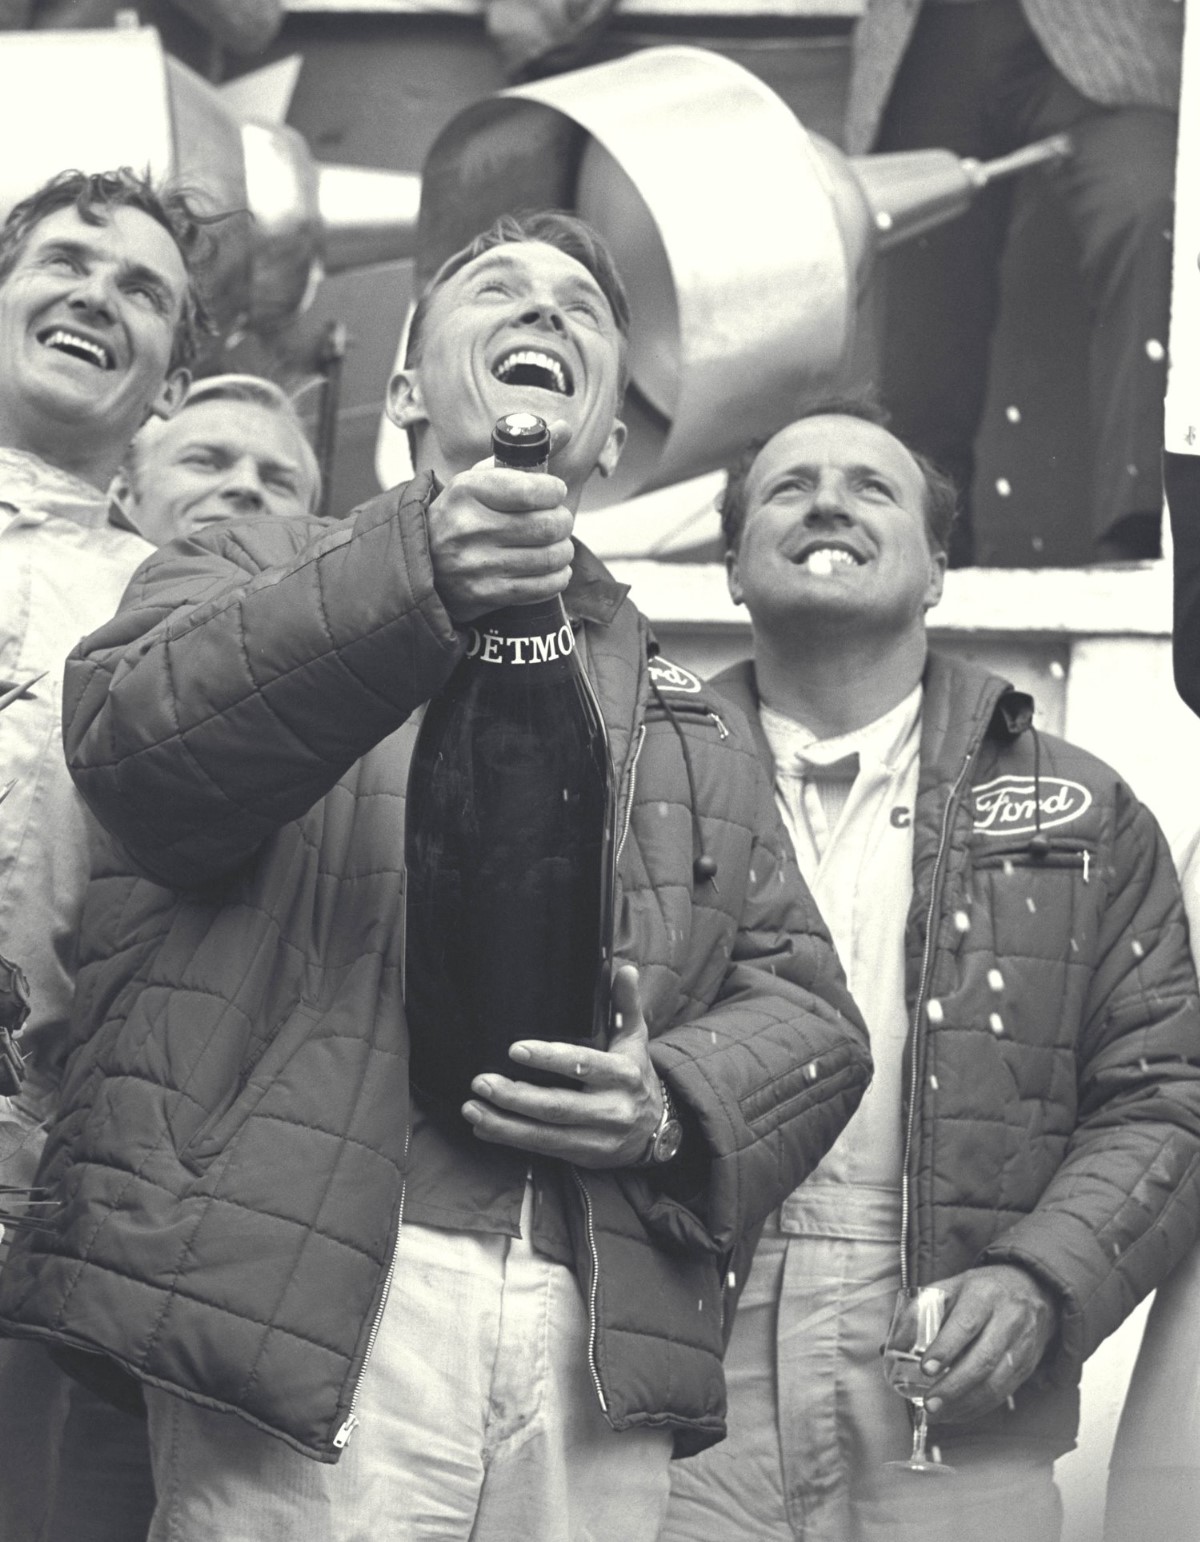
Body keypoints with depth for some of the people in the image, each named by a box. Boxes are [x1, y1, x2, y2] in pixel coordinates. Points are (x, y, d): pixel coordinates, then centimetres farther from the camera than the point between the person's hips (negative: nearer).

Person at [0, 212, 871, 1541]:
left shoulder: (698, 729, 27)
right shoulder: (254, 576, 14)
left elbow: (805, 1007, 19)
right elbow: (135, 739, -8)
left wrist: (675, 1106, -4)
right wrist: (415, 579, -23)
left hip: (595, 1345, 4)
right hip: (295, 1304, -4)